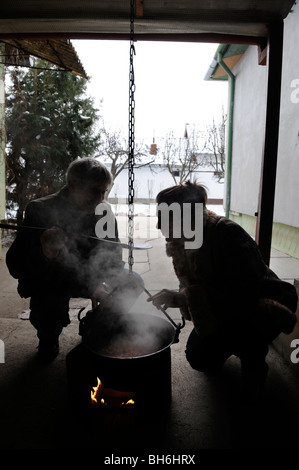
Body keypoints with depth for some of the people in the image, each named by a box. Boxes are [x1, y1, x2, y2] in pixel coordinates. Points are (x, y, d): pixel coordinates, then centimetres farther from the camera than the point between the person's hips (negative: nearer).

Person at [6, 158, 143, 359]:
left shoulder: (104, 211, -11)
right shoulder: (40, 210, -22)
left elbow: (113, 255, -5)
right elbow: (16, 267, -27)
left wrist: (103, 285, -26)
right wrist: (45, 252, -49)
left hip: (87, 277, 4)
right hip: (47, 281, -4)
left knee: (133, 283, -11)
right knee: (51, 312, -34)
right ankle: (49, 335, 7)